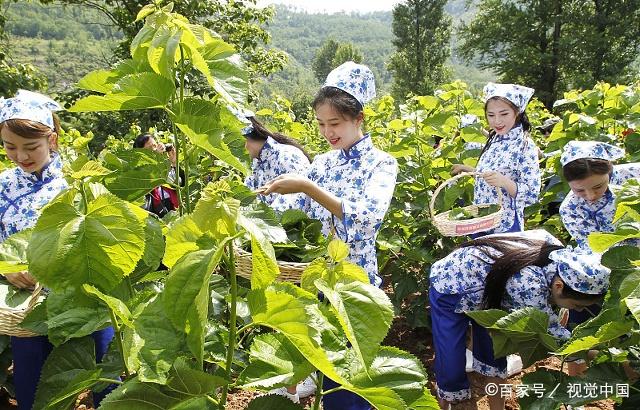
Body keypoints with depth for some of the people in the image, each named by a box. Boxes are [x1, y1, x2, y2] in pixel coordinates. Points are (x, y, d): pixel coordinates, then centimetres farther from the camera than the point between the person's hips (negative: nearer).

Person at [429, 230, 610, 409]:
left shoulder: (555, 249, -18)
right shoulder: (530, 287, -39)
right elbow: (552, 331, -22)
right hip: (450, 288, -8)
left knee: (493, 356, 10)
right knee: (452, 370, -8)